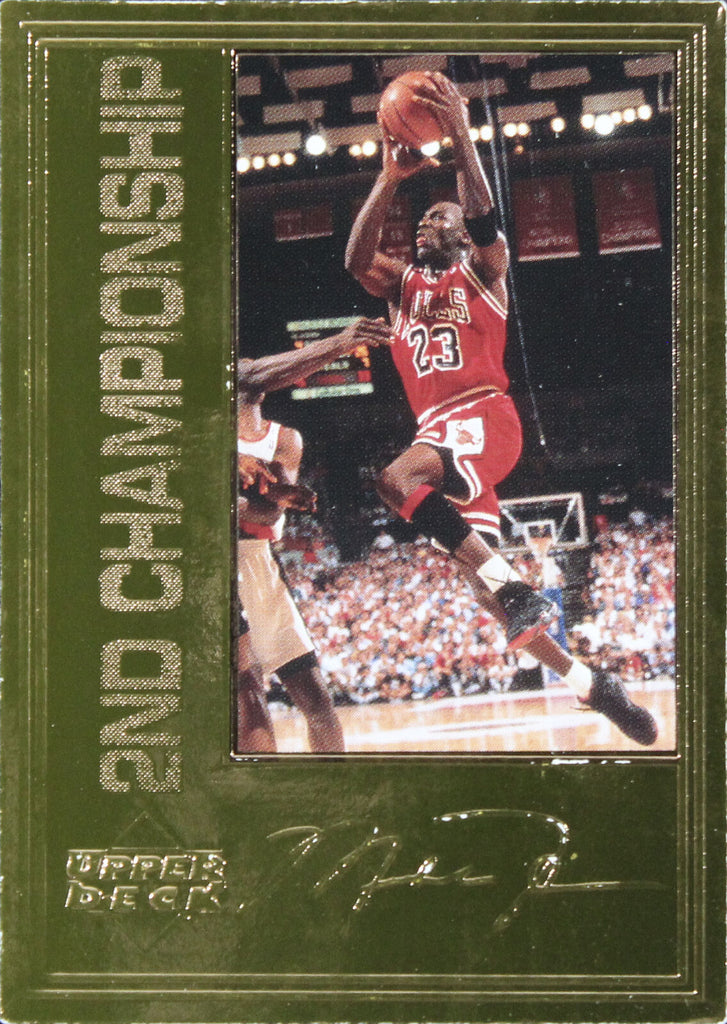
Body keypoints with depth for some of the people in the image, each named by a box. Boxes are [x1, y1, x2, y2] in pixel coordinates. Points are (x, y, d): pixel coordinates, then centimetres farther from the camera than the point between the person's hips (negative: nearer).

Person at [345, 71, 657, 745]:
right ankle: (587, 683, 6)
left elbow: (483, 220, -11)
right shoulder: (401, 283, 23)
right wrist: (389, 179, -6)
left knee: (398, 478, -36)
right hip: (436, 428, 6)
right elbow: (356, 260, 1)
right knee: (486, 584, -3)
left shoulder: (481, 271, 12)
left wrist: (460, 137, -20)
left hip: (485, 415, -6)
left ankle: (515, 588, -38)